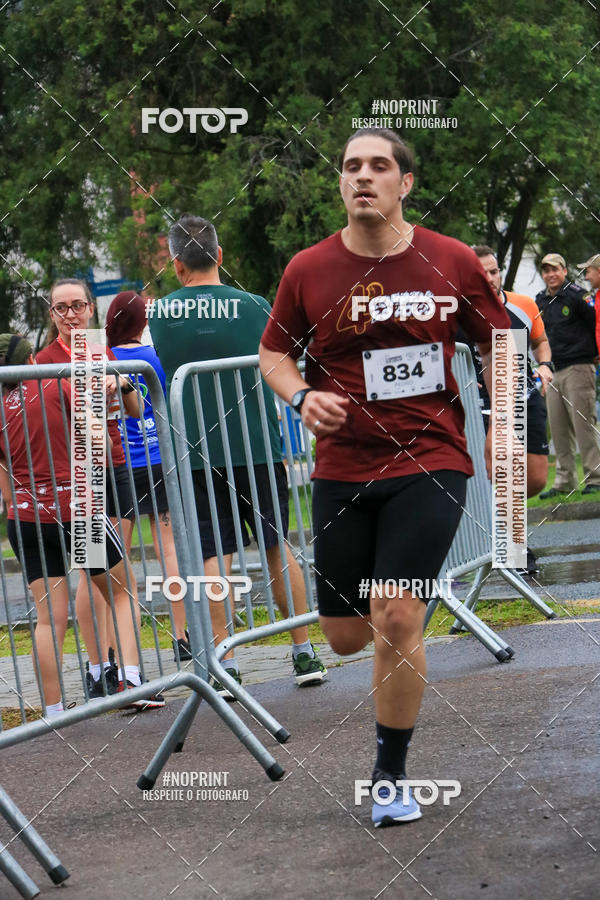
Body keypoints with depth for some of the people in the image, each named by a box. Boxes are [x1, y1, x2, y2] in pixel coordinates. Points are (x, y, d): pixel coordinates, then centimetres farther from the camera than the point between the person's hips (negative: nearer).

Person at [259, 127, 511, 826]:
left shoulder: (453, 262, -2)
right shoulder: (309, 270, -1)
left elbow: (497, 346, 11)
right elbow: (274, 352, 10)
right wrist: (302, 396, -10)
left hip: (431, 462, -2)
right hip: (343, 470, 2)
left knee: (396, 618, -16)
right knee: (345, 636, 6)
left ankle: (391, 778, 1)